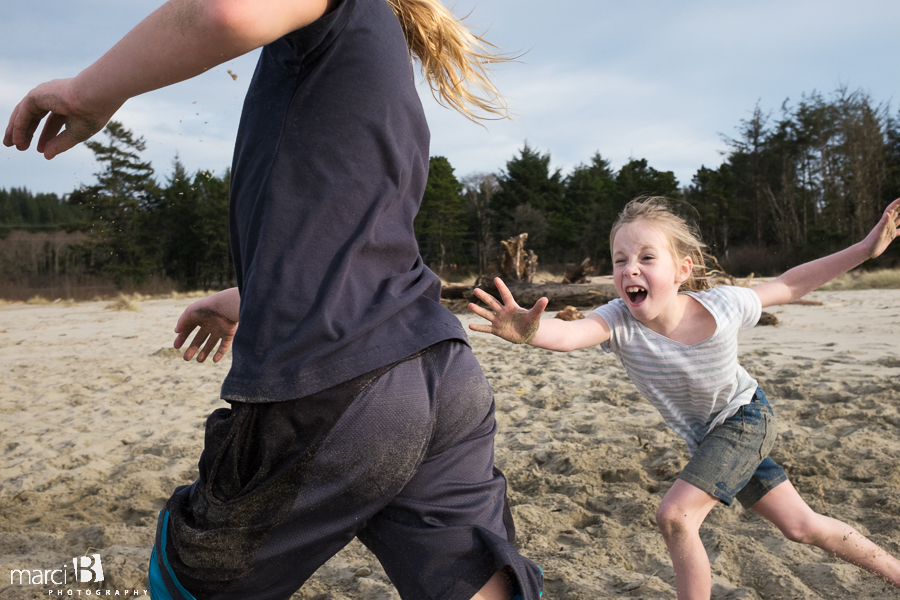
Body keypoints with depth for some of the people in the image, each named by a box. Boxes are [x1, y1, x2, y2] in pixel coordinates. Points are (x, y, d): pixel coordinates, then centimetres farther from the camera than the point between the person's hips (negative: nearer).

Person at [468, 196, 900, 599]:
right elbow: (568, 334, -52)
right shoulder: (619, 321, -29)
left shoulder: (722, 306, -29)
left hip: (746, 419, -3)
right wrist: (529, 332, -74)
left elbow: (789, 284, -10)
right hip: (707, 438, 3)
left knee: (675, 515, -18)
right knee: (800, 525, 17)